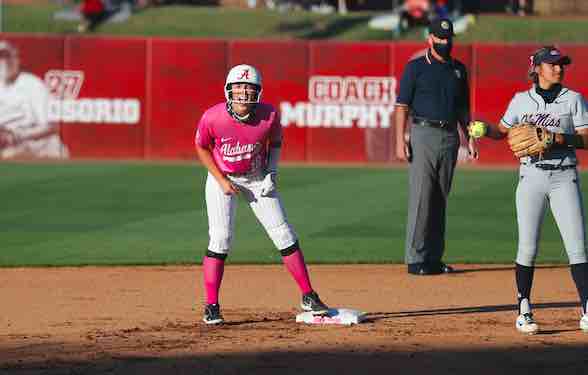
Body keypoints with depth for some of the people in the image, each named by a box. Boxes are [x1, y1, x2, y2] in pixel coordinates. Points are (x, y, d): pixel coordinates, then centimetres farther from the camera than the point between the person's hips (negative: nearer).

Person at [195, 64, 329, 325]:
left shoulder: (269, 115, -19)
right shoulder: (212, 118, -23)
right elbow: (202, 147, -5)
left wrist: (272, 171, -9)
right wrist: (222, 181, -11)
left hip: (258, 179, 2)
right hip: (222, 178, -2)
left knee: (284, 236, -2)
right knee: (220, 241, -12)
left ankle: (308, 297, 8)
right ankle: (211, 307, -3)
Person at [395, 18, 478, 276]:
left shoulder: (458, 69, 15)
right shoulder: (416, 67, -1)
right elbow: (402, 106, -4)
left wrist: (469, 138, 10)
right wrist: (400, 140, -12)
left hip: (450, 136, 5)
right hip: (423, 135, -5)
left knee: (440, 199, 8)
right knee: (420, 197, -8)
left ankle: (434, 258, 12)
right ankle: (416, 259, -6)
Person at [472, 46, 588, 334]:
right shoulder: (521, 100, 9)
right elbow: (503, 131, 17)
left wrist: (559, 138, -16)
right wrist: (485, 130, -3)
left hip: (564, 177, 0)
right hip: (531, 177, 1)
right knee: (528, 248, -3)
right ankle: (524, 312, 6)